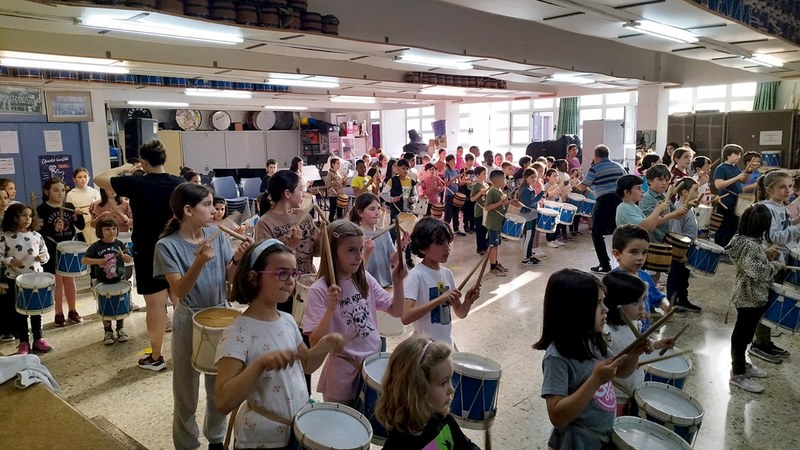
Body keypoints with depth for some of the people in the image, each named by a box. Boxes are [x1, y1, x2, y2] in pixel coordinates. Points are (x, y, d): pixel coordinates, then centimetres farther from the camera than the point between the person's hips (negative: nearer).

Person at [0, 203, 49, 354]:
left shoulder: (36, 236, 0)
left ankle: (38, 339, 24)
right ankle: (24, 342, 18)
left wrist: (42, 257, -14)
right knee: (20, 311, 7)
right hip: (15, 279, -2)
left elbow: (46, 253, 7)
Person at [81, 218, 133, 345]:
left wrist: (123, 255, -19)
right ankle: (107, 331, 18)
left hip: (119, 280, 1)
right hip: (102, 282, -1)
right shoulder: (96, 246, -6)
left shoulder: (119, 244, -1)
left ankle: (120, 329, 22)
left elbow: (130, 260, 2)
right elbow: (83, 260, -9)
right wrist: (98, 261, -24)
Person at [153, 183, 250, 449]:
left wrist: (237, 259, -21)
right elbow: (180, 291, -21)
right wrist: (199, 262, -36)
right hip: (189, 321, -4)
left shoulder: (217, 236, -4)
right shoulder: (168, 245, -15)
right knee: (186, 393, 12)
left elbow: (230, 278, -1)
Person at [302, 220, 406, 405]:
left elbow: (397, 311, 4)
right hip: (342, 376, -5)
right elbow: (316, 342, -22)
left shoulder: (365, 279, -2)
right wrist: (331, 308, -36)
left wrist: (397, 282, -12)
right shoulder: (319, 290, -18)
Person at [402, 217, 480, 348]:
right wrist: (439, 299, -29)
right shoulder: (416, 275, -17)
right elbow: (406, 317, -27)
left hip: (447, 344, 6)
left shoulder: (447, 273, 2)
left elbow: (460, 313, 9)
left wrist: (468, 301, -11)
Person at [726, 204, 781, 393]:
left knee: (745, 332, 22)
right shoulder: (751, 245, -25)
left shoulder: (746, 240, 5)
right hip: (750, 297, -10)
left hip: (747, 295, 10)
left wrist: (767, 254, 2)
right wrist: (775, 265, -12)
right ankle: (738, 374, 12)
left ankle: (741, 364, 37)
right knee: (743, 333, 1)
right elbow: (758, 272, -27)